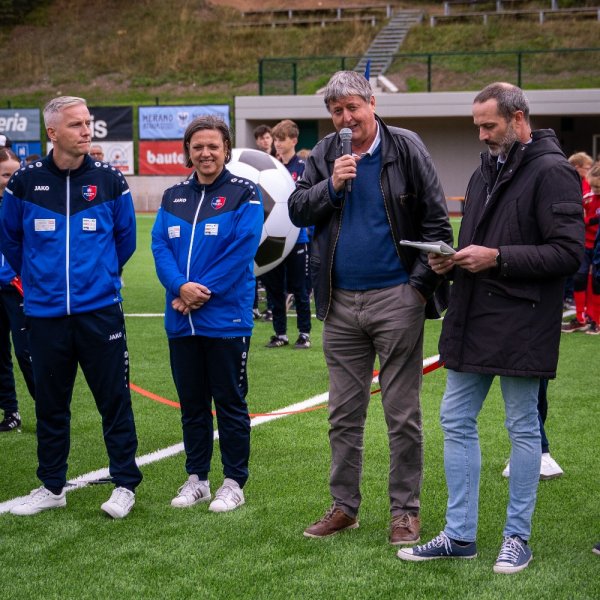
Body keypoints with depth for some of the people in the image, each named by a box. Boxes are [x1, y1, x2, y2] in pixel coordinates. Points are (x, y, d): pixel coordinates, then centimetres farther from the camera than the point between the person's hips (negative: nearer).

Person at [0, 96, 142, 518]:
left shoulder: (110, 181, -1)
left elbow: (125, 239, 13)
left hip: (100, 310, -1)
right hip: (45, 313, 1)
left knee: (114, 399, 2)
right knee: (50, 403, 11)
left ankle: (125, 484, 12)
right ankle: (52, 487, 22)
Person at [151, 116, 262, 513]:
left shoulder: (244, 194, -3)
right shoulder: (174, 197, 11)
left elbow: (242, 250, -12)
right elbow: (160, 246, 3)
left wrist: (203, 291, -17)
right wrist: (181, 287, -15)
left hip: (226, 318, -5)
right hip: (181, 320, 5)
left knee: (230, 403, 3)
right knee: (191, 404, 12)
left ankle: (234, 483, 11)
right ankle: (196, 478, 23)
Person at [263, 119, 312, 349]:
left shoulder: (303, 167, -7)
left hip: (297, 237, -5)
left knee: (299, 288, 3)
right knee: (274, 287, 9)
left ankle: (304, 333, 12)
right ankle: (280, 333, 18)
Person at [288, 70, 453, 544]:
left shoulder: (405, 149, -4)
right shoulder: (324, 155, 8)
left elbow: (437, 221, -4)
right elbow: (297, 210, 5)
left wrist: (422, 282, -11)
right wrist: (331, 186, -12)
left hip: (396, 298, -4)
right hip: (341, 302, 4)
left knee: (403, 413, 3)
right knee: (344, 414, 11)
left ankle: (406, 511, 11)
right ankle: (344, 506, 20)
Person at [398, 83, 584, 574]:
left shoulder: (552, 172, -10)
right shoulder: (485, 172, 16)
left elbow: (569, 252, -17)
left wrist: (498, 257, -20)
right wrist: (451, 261, 3)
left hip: (521, 325, -8)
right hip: (472, 321, 8)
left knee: (523, 428, 5)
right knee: (456, 422, 9)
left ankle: (518, 537, 16)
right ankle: (460, 535, 18)